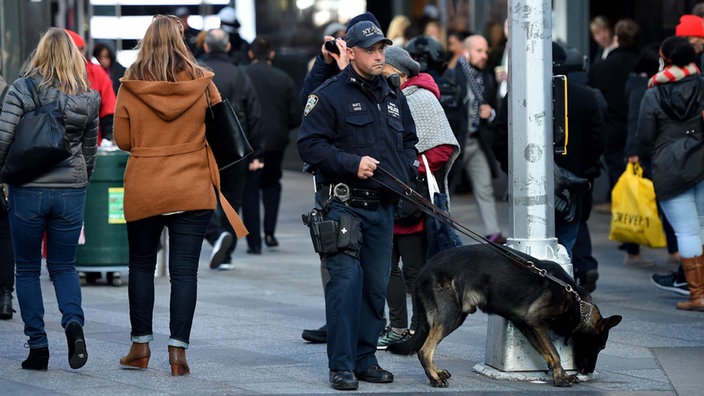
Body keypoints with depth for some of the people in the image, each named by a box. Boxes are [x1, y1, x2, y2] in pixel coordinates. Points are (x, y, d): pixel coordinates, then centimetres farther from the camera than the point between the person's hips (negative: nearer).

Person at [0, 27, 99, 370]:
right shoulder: (88, 98, 2)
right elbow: (90, 148, 11)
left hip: (27, 190, -3)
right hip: (71, 190, 3)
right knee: (63, 266, 14)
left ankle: (38, 346, 5)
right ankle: (74, 322, -13)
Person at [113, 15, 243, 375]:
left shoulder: (131, 86, -6)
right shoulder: (201, 83, -4)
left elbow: (122, 139, 0)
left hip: (143, 191, 0)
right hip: (193, 191, 0)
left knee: (141, 265, 14)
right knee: (184, 270, 2)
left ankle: (140, 346, 16)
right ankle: (178, 349, -2)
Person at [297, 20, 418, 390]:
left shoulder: (393, 97, 16)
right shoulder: (329, 95, -5)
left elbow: (409, 141, 27)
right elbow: (309, 144, -11)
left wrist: (407, 171, 8)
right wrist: (352, 163, -20)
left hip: (383, 206, 6)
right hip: (344, 203, -6)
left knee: (376, 284, 8)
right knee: (346, 280, -12)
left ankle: (365, 359, 18)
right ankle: (341, 366, -9)